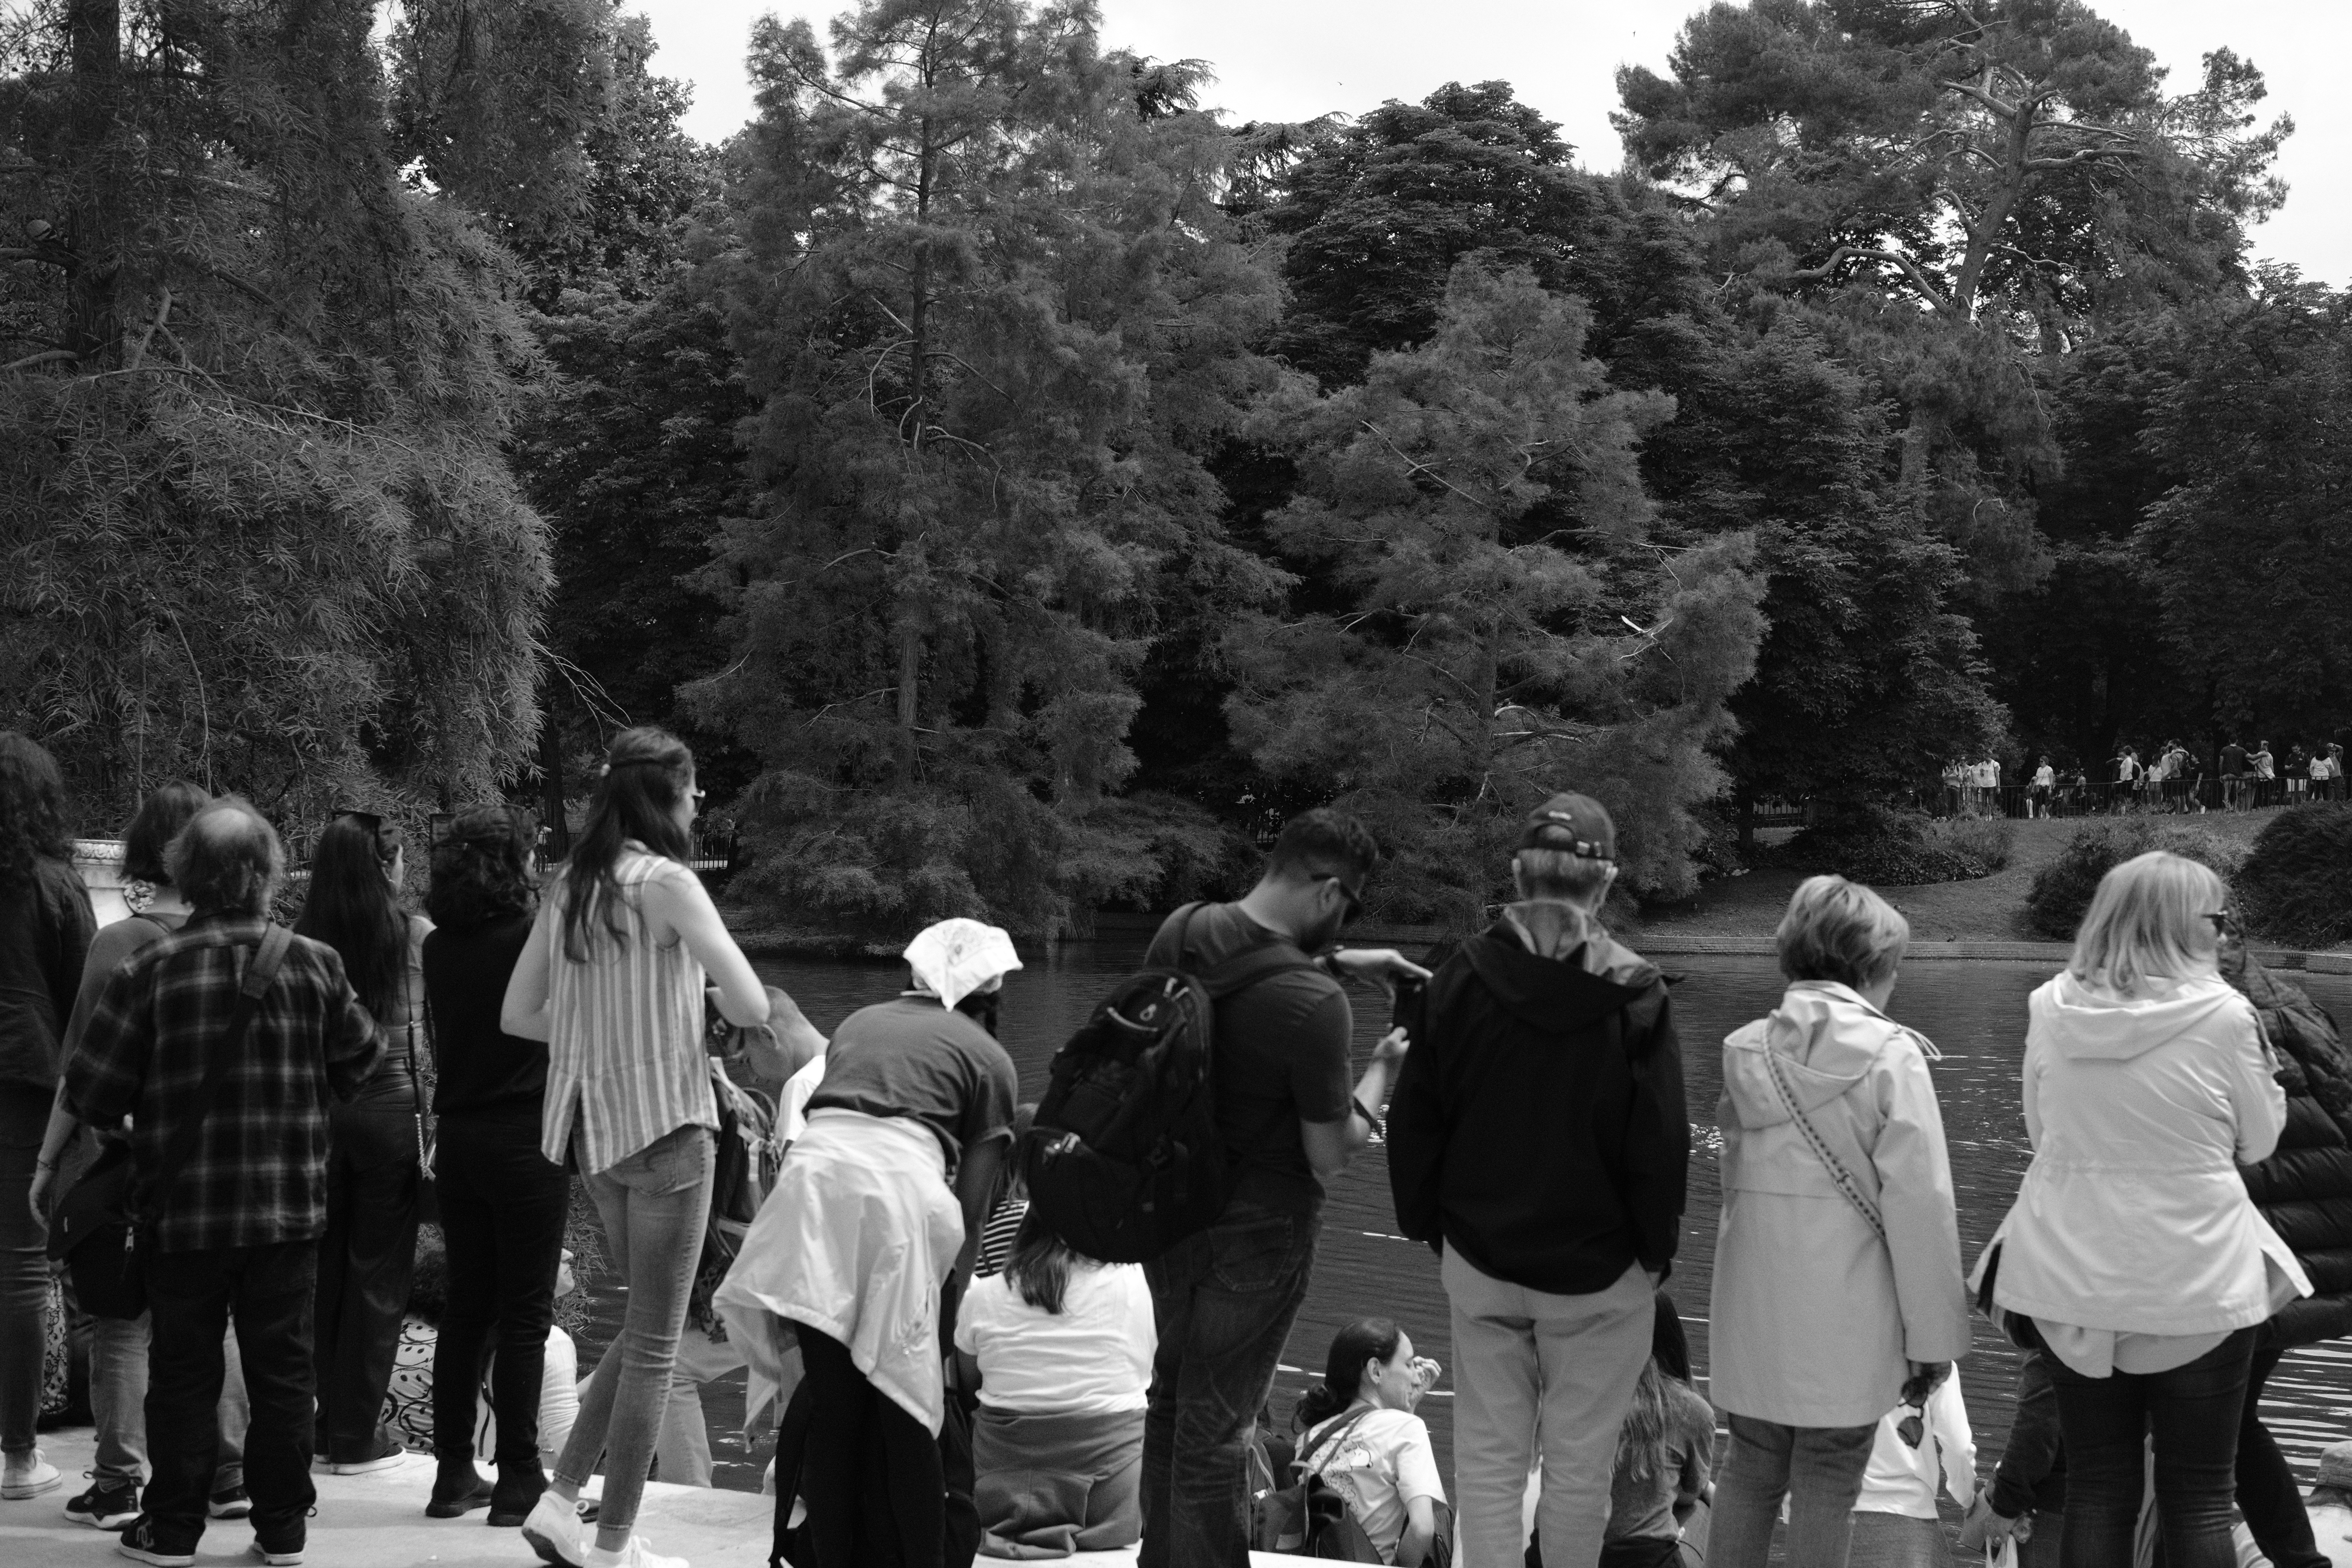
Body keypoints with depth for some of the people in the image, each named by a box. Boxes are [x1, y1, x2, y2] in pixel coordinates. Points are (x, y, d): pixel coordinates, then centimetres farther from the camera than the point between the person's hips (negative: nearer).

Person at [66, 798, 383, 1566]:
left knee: (184, 1368, 10)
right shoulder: (314, 964, -6)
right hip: (291, 1209, 1)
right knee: (282, 1366, 11)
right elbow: (361, 1056, 7)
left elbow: (91, 1091, -8)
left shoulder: (148, 971, -12)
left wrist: (139, 1118, 11)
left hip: (184, 1211, -1)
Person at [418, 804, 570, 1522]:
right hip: (525, 1139, -6)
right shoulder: (532, 938, -14)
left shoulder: (440, 946, 3)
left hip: (457, 1138, 6)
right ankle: (518, 1478, 3)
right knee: (524, 1313, 1)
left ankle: (454, 1470, 18)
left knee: (467, 1304, 13)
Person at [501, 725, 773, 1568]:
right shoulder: (665, 882, -14)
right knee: (654, 1345, 3)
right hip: (665, 1126, -7)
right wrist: (713, 999, 2)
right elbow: (752, 1007, -20)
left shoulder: (571, 884, 6)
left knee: (642, 1330, 20)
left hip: (594, 1129, 7)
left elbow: (517, 1015, 10)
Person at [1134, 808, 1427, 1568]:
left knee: (1172, 1392, 23)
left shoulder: (1182, 931, -7)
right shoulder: (1315, 1005, -27)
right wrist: (1382, 1067, -2)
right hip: (1257, 1234, -7)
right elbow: (1331, 1157, -16)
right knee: (1215, 1427, 4)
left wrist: (1341, 961, 13)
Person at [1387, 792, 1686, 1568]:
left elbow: (1413, 1125, 1)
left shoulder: (1462, 978, -4)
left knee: (1488, 1455, 10)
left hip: (1480, 1264, 2)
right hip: (1598, 1270, -2)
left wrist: (1427, 1227, 13)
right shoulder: (1633, 994, -12)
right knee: (1578, 1461, 8)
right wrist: (1656, 1249, 3)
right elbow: (1661, 1145, -10)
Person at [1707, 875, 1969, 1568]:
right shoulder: (1891, 1056, -10)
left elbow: (1734, 1182, 5)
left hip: (1755, 1313, 4)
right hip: (1846, 1322, -4)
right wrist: (1932, 1334, -7)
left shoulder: (1746, 1050, 4)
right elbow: (1919, 1204, -13)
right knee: (1827, 1489, 5)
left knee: (1749, 1474, 15)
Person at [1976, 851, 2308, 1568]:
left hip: (2072, 1281, 3)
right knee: (2198, 1497, 8)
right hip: (2194, 1284, -3)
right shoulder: (2223, 1015, -13)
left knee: (2097, 1489, 12)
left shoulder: (2052, 1008, -4)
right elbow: (2259, 1141, 0)